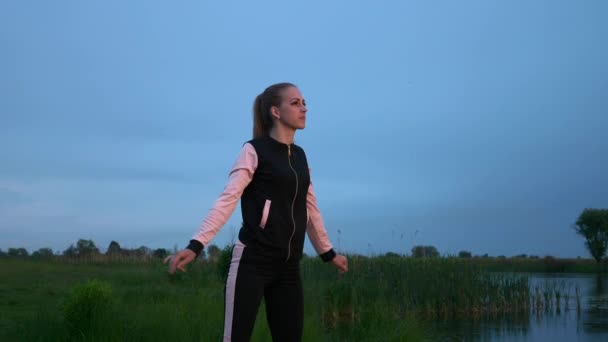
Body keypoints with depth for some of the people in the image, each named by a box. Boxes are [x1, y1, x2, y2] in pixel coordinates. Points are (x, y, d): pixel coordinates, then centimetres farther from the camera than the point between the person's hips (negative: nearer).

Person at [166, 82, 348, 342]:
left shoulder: (299, 156, 14)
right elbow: (227, 200, -15)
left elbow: (310, 208, 24)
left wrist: (328, 253, 30)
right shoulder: (255, 150, -5)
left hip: (288, 267, 7)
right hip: (253, 261, -6)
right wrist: (196, 245, -26)